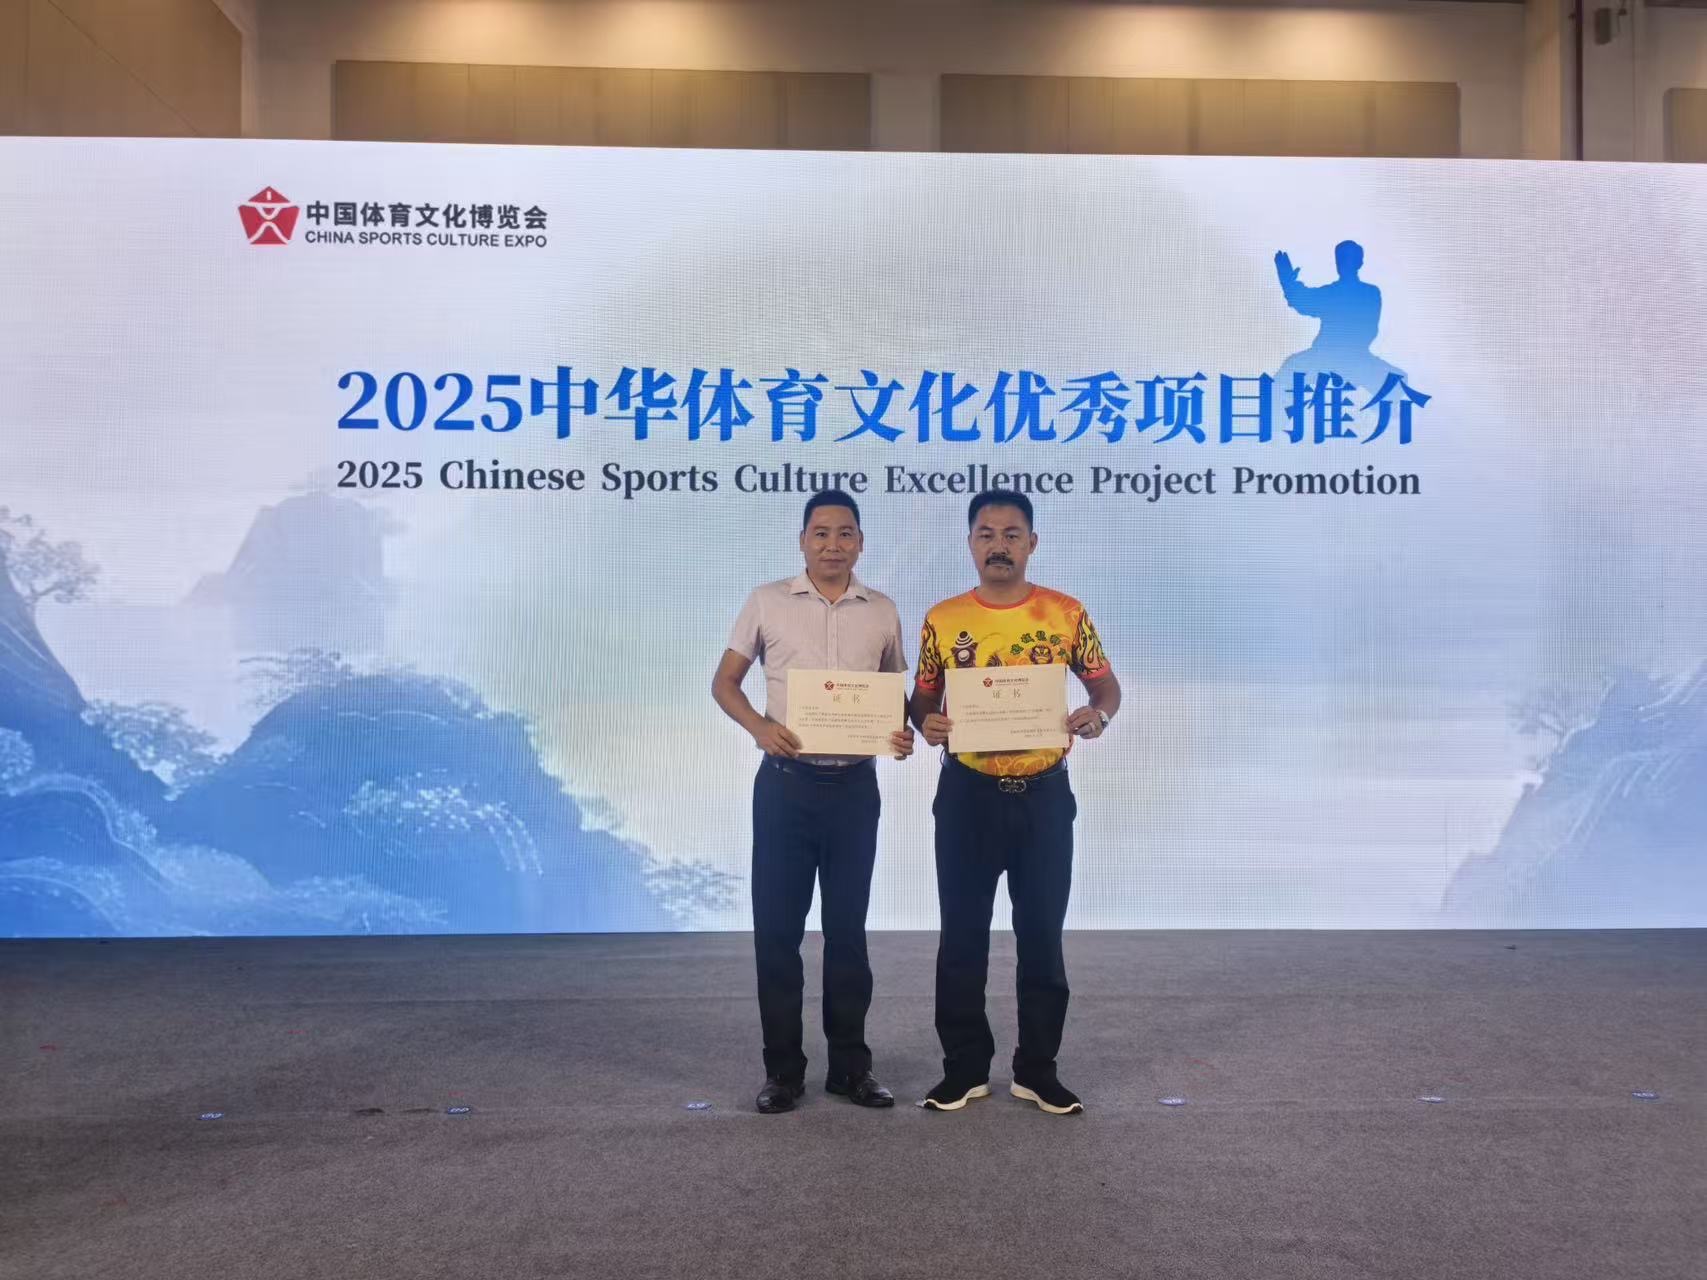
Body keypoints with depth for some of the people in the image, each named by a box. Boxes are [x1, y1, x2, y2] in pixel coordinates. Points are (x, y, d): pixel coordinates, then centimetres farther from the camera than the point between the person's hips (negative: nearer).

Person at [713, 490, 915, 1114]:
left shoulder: (882, 611, 6)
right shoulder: (767, 601, 1)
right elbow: (724, 681, 4)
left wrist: (903, 732, -7)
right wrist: (760, 727, -15)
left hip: (854, 785, 1)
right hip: (785, 783, -1)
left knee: (847, 927, 9)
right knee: (777, 927, 3)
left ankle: (850, 1065, 22)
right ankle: (782, 1068, 16)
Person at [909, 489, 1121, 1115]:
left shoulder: (1066, 613, -1)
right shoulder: (943, 618, 0)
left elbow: (1106, 684, 6)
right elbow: (922, 697, 7)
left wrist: (1097, 715, -16)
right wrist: (927, 723, -16)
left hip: (1044, 794, 0)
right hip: (967, 794, 0)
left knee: (1042, 936, 8)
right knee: (962, 936, 7)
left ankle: (1038, 1070, 22)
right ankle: (964, 1067, 22)